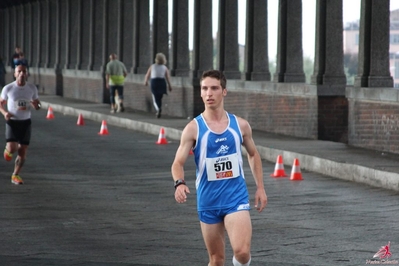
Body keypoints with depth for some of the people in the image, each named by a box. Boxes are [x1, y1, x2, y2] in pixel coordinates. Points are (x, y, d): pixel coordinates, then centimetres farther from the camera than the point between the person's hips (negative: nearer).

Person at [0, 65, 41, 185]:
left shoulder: (32, 88, -3)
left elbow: (37, 106, 9)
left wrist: (35, 104, -17)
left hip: (26, 122, 2)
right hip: (12, 122, -2)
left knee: (22, 152, 1)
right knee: (12, 149, -16)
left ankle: (15, 175, 17)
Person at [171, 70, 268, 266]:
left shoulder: (240, 125, 1)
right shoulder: (193, 128, -5)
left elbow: (253, 155, 17)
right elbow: (178, 163, -8)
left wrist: (260, 187, 12)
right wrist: (179, 183, -29)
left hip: (236, 197, 0)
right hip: (208, 200, 0)